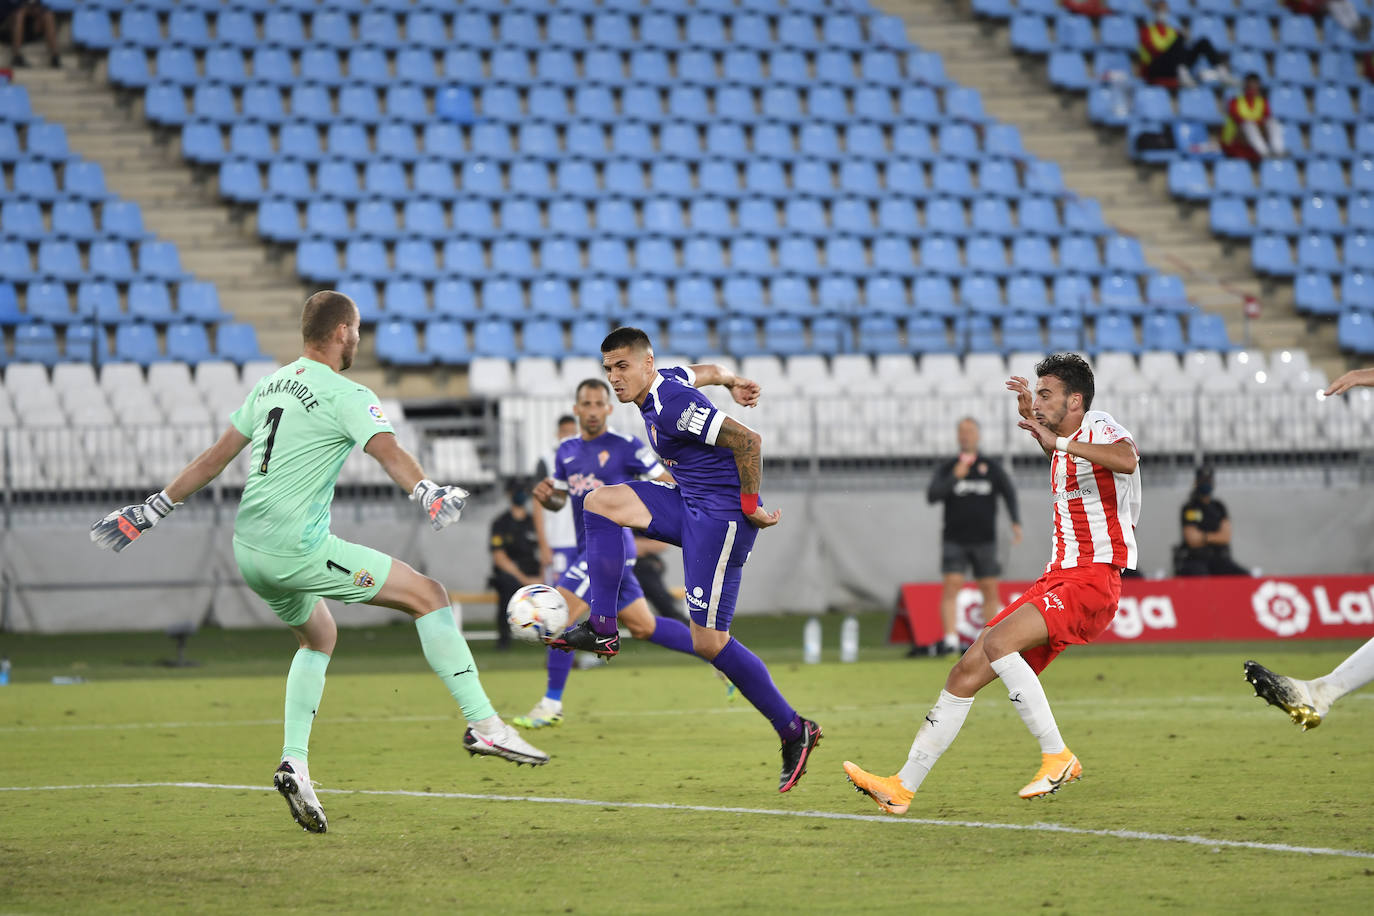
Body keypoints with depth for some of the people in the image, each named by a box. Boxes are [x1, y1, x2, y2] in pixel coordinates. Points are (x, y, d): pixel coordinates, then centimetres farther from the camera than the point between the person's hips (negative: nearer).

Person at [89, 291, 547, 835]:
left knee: (318, 637, 29)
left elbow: (213, 459, 21)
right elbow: (390, 454, -25)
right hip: (298, 549, -8)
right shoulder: (346, 396, -7)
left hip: (248, 549, 8)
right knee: (428, 595, -4)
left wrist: (150, 512, 28)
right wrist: (432, 498, -39)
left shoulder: (270, 386, 16)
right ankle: (484, 725, -10)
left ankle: (295, 763, 14)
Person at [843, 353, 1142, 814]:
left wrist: (1058, 441, -38)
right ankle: (902, 787, 7)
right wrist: (1031, 416, 29)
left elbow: (1126, 459, -36)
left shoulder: (1101, 429, -11)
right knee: (967, 672, 3)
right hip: (1056, 578, 9)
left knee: (997, 642, -30)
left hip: (1092, 581, -9)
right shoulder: (1068, 441, 17)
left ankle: (1057, 757, -20)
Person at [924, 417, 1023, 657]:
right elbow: (932, 496, -6)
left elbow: (1009, 493, 7)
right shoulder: (946, 469, 6)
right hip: (954, 540, -1)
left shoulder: (992, 467, 8)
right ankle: (950, 639, -20)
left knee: (989, 590, 2)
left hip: (984, 540, 1)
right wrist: (955, 477, -19)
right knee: (950, 587, -14)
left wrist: (1016, 523, -8)